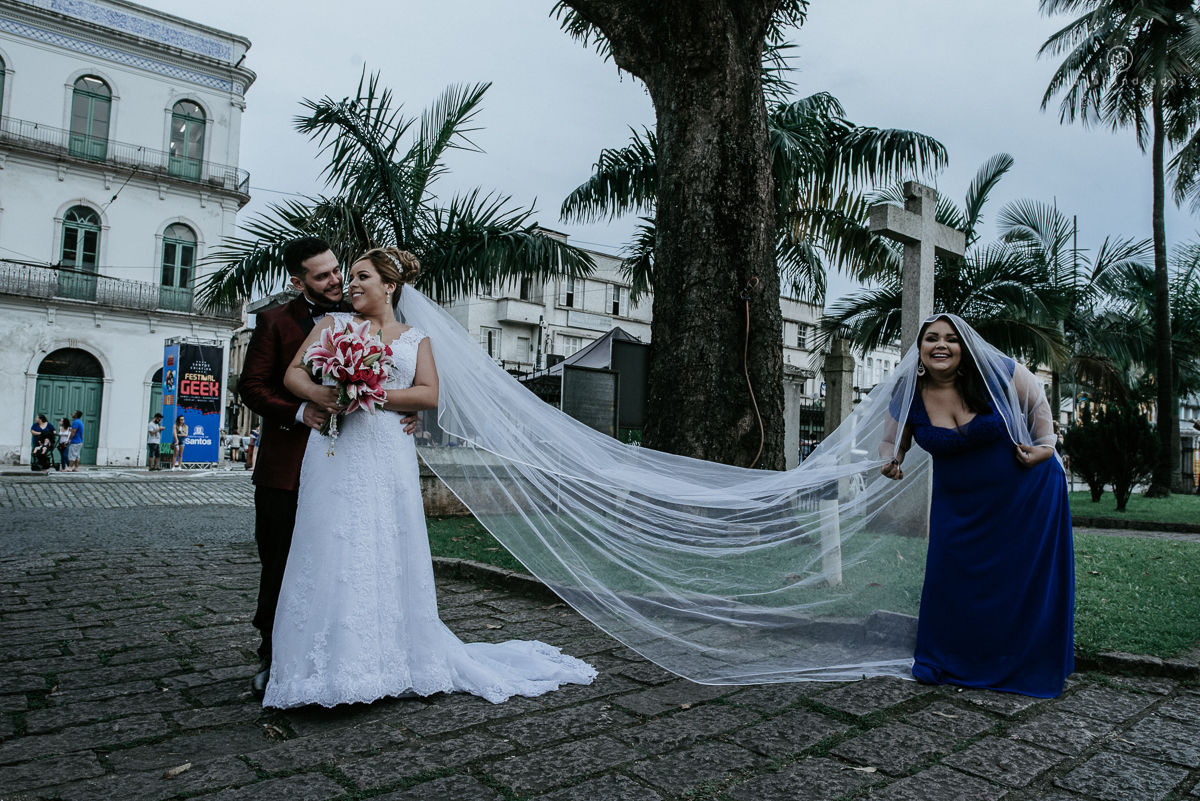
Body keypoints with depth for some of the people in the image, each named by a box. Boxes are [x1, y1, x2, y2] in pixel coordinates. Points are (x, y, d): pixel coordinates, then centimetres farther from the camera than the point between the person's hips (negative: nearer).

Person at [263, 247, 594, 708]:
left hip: (388, 455, 0)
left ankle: (393, 659, 14)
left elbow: (428, 395, -1)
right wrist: (319, 395, -15)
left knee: (388, 553, 1)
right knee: (333, 552, -2)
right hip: (336, 451, 0)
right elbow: (293, 373, 7)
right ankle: (329, 668, 7)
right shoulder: (333, 324, 16)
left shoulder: (415, 339, 14)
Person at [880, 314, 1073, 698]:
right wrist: (890, 462, -19)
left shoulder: (994, 372, -18)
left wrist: (1045, 444, -7)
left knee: (1026, 576, 5)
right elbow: (893, 441, 2)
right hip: (959, 503, 2)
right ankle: (948, 663, 19)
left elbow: (1036, 398, 0)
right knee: (952, 577, 1)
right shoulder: (910, 398, -12)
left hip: (1025, 491, -2)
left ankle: (1028, 667, 23)